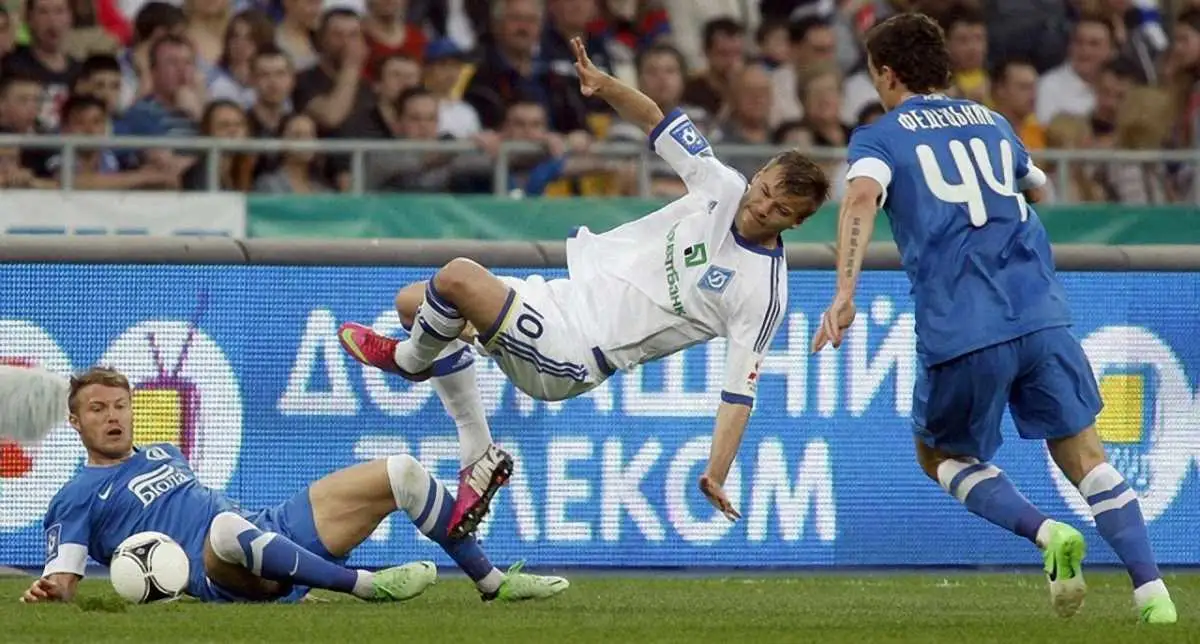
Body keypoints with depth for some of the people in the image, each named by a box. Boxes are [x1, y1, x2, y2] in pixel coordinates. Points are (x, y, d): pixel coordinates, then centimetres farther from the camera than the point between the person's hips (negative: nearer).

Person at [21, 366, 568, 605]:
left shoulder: (165, 455, 29)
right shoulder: (77, 499, 7)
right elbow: (62, 575, -3)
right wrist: (49, 589, -25)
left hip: (277, 530, 8)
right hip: (228, 574, -8)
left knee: (402, 473, 1)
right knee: (228, 526, -46)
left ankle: (492, 582, 5)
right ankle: (367, 585, -43)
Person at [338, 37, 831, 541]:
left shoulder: (762, 293, -15)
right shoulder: (723, 187, 1)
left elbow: (739, 393, -15)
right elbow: (654, 120, 8)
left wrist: (716, 475, -26)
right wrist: (604, 85, -11)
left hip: (573, 355, -8)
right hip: (567, 295, 8)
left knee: (457, 276, -25)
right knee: (412, 302, 15)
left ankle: (411, 359, 11)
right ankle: (479, 458, 17)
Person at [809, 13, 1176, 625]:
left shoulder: (879, 137, 8)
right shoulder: (991, 122, 23)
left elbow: (862, 196, -14)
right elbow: (1038, 188, 41)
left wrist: (845, 293, -23)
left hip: (960, 333, -3)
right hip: (1041, 315, 3)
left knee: (940, 455, 19)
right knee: (1082, 455, 7)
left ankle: (1047, 533, -5)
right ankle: (1154, 596, -8)